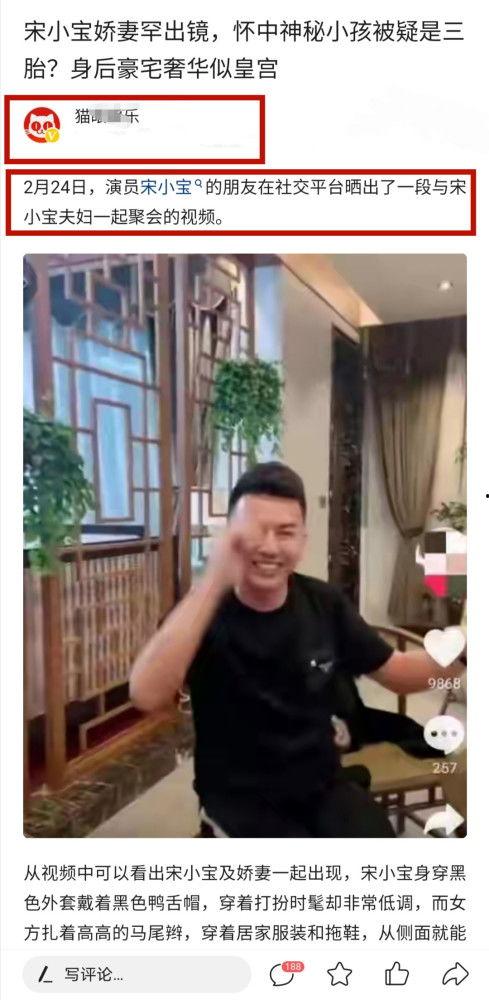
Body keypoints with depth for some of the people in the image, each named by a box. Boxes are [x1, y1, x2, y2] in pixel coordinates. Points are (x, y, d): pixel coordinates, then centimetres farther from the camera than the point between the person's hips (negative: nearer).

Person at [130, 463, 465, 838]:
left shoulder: (324, 603, -4)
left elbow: (398, 672, 7)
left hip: (322, 784, 4)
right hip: (240, 796, -3)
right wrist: (214, 582, -42)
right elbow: (147, 696, -34)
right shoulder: (202, 610, -16)